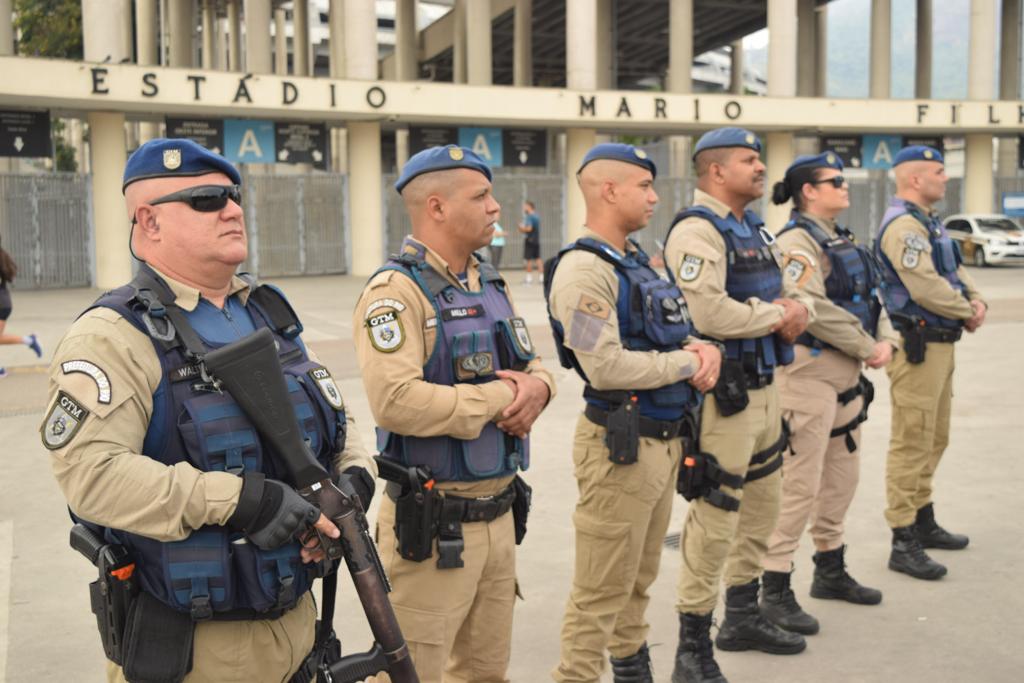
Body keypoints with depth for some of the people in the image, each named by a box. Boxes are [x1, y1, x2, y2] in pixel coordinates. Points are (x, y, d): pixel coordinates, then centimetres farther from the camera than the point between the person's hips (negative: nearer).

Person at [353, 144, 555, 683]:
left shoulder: (488, 284, 12)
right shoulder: (396, 291, -16)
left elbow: (533, 366, 18)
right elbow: (396, 401, -30)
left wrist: (536, 387, -8)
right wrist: (501, 397, -18)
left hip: (499, 514, 8)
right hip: (433, 525, -8)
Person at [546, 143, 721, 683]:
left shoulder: (636, 261, 13)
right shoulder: (584, 269, -17)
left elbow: (672, 336, 18)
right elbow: (606, 367, -26)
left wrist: (703, 349, -5)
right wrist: (689, 363, -14)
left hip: (664, 441, 10)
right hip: (621, 447, -9)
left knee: (639, 579, 23)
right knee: (601, 593, 0)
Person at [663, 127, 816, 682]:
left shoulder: (754, 229, 16)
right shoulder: (697, 230, -16)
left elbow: (792, 292, 18)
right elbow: (709, 312, -30)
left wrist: (798, 309, -7)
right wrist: (777, 316, -15)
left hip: (763, 388, 10)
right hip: (723, 394, -10)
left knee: (761, 504, 20)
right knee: (714, 518, -4)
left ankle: (742, 615, 38)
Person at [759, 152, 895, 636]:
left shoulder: (842, 240, 15)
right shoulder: (796, 241, -14)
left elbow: (870, 296, 16)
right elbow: (813, 309, -24)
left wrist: (885, 340, -3)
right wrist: (866, 348, -16)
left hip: (847, 374, 10)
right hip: (809, 373, -10)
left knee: (842, 477, 18)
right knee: (800, 485, -6)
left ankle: (830, 572, 34)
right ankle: (775, 592, 3)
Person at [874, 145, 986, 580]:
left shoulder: (928, 221, 17)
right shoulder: (903, 225, -17)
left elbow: (955, 270, 16)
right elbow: (926, 288, -25)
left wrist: (976, 301, -4)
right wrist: (967, 313, -9)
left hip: (940, 344, 11)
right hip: (917, 345, -11)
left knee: (933, 441, 19)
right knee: (912, 443, -6)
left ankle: (924, 523, 32)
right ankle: (904, 544, 0)